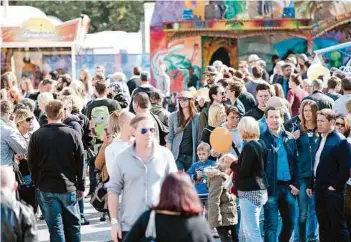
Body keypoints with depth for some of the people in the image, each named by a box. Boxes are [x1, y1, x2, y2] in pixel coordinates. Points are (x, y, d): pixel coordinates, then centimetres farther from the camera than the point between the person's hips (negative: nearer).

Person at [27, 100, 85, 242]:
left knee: (55, 226, 1)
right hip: (68, 187, 0)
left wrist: (37, 183, 12)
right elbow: (80, 163, -1)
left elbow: (32, 163, 0)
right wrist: (81, 187, 7)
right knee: (73, 225, 12)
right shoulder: (73, 135, -6)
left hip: (46, 188, 0)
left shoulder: (37, 136, -5)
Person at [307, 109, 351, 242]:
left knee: (338, 225, -4)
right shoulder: (320, 139, 14)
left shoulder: (340, 141, -11)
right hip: (320, 189, 8)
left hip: (333, 190, -8)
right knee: (323, 225, 11)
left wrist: (335, 185, -16)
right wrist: (311, 185, 15)